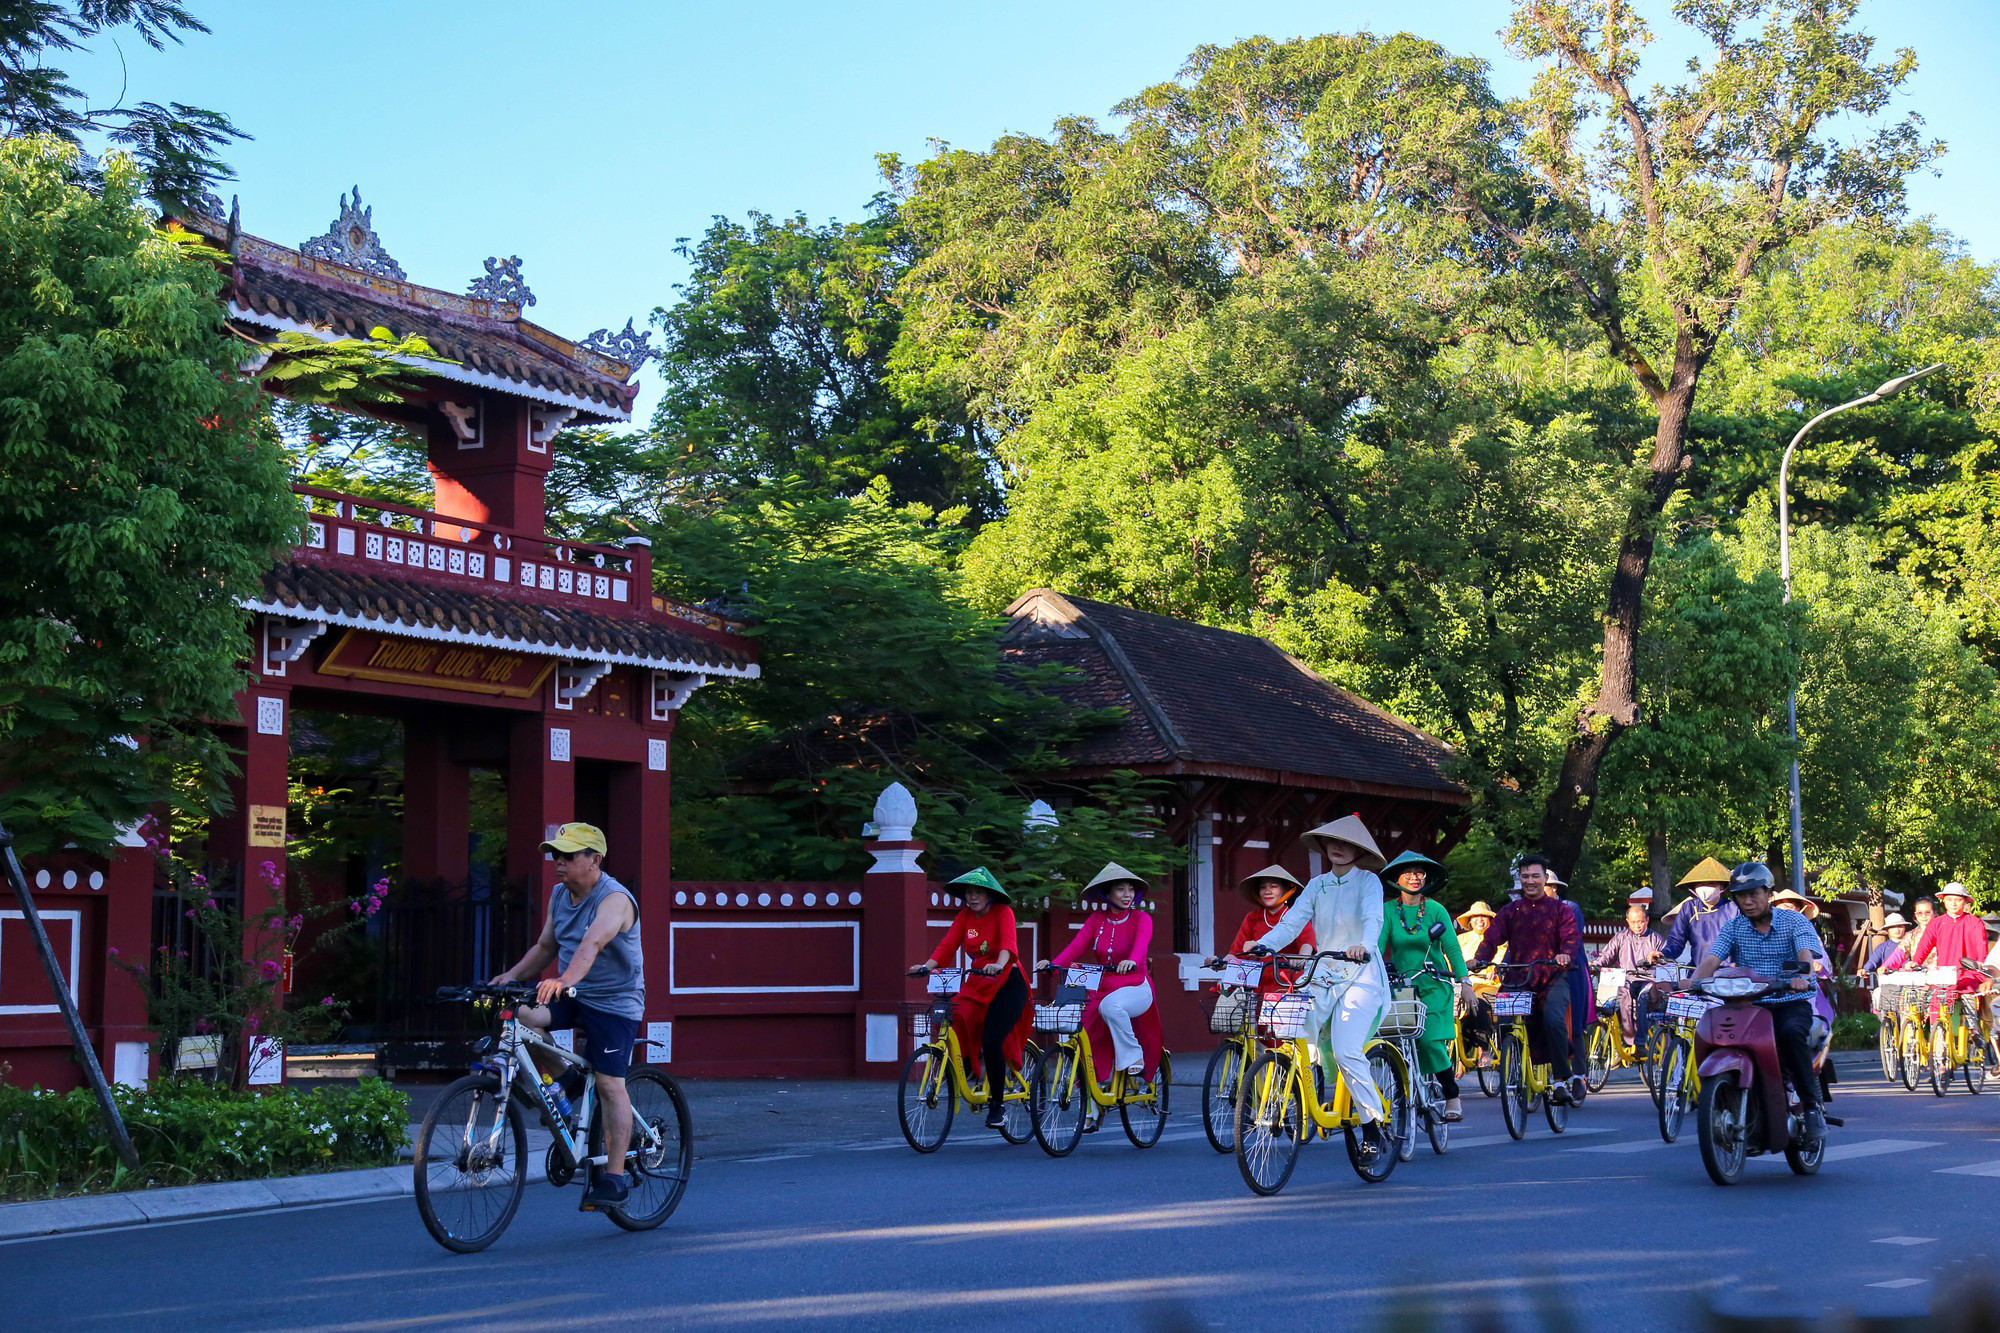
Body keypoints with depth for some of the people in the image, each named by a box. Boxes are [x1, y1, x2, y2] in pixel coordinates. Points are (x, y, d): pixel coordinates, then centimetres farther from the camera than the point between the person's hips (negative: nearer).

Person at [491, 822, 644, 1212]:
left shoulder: (614, 899, -20)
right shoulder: (560, 894, 5)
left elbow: (592, 944, -38)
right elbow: (545, 946, 13)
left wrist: (564, 980, -53)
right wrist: (512, 975, -2)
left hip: (614, 1001, -7)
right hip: (570, 995, 7)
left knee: (609, 1084, -8)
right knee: (520, 1016, -20)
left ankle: (614, 1177, -1)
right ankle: (560, 1081, 4)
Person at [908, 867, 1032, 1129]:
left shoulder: (1002, 912, -8)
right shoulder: (965, 916, 5)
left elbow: (1009, 942, -26)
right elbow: (947, 945, -5)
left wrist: (998, 965, -46)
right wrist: (926, 966, -23)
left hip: (1008, 983, -5)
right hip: (978, 984, 5)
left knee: (991, 1040, -17)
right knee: (959, 1032, -14)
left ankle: (997, 1104, -4)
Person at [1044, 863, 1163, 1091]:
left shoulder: (1141, 919, -2)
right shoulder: (1096, 920, 7)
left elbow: (1142, 942, -24)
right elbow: (1076, 946, -7)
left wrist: (1132, 961, -47)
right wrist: (1053, 963, -27)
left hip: (1136, 988, -4)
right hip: (1102, 990, 4)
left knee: (1110, 1005, -36)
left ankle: (1134, 1057, -20)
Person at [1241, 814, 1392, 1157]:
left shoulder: (1368, 881, 0)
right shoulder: (1316, 885, 13)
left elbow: (1373, 919, -18)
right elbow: (1292, 921, 2)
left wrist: (1363, 945, -40)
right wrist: (1262, 946, -16)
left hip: (1360, 974, -5)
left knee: (1345, 1050, -20)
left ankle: (1373, 1127, -9)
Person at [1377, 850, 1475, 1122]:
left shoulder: (1436, 910, 0)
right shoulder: (1388, 911, 2)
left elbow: (1452, 948, -1)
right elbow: (1377, 946, -4)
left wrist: (1465, 983, -9)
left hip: (1434, 986, -2)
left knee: (1431, 1039, -17)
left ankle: (1452, 1098, -4)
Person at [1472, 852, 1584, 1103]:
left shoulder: (1560, 909, 9)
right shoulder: (1510, 911, 14)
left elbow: (1572, 936, -6)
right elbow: (1492, 937, 1)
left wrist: (1566, 954, -30)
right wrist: (1480, 959, -20)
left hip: (1553, 978, -3)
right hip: (1519, 979, 3)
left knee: (1553, 1019, -30)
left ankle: (1562, 1077, -15)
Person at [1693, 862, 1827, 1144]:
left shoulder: (1794, 920, 1)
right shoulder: (1733, 927, 9)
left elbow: (1806, 954, -18)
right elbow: (1711, 959, -5)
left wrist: (1802, 976, -42)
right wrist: (1693, 982, -27)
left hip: (1791, 1003, -3)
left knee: (1792, 1032, -36)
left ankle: (1812, 1105, -21)